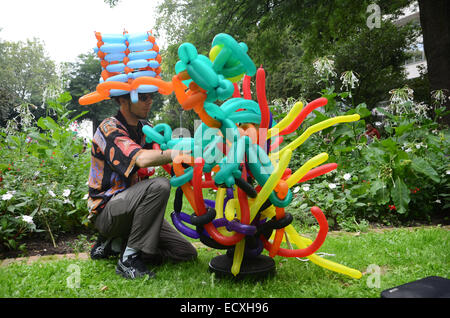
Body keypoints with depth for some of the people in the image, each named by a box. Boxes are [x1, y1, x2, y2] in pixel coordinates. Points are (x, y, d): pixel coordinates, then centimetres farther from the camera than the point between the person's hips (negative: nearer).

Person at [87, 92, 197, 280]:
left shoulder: (144, 128, 10)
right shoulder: (109, 128, -15)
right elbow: (141, 159, -34)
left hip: (131, 208, 8)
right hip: (106, 211, -7)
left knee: (188, 253, 1)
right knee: (159, 186, -35)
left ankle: (114, 244, 8)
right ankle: (128, 259, -21)